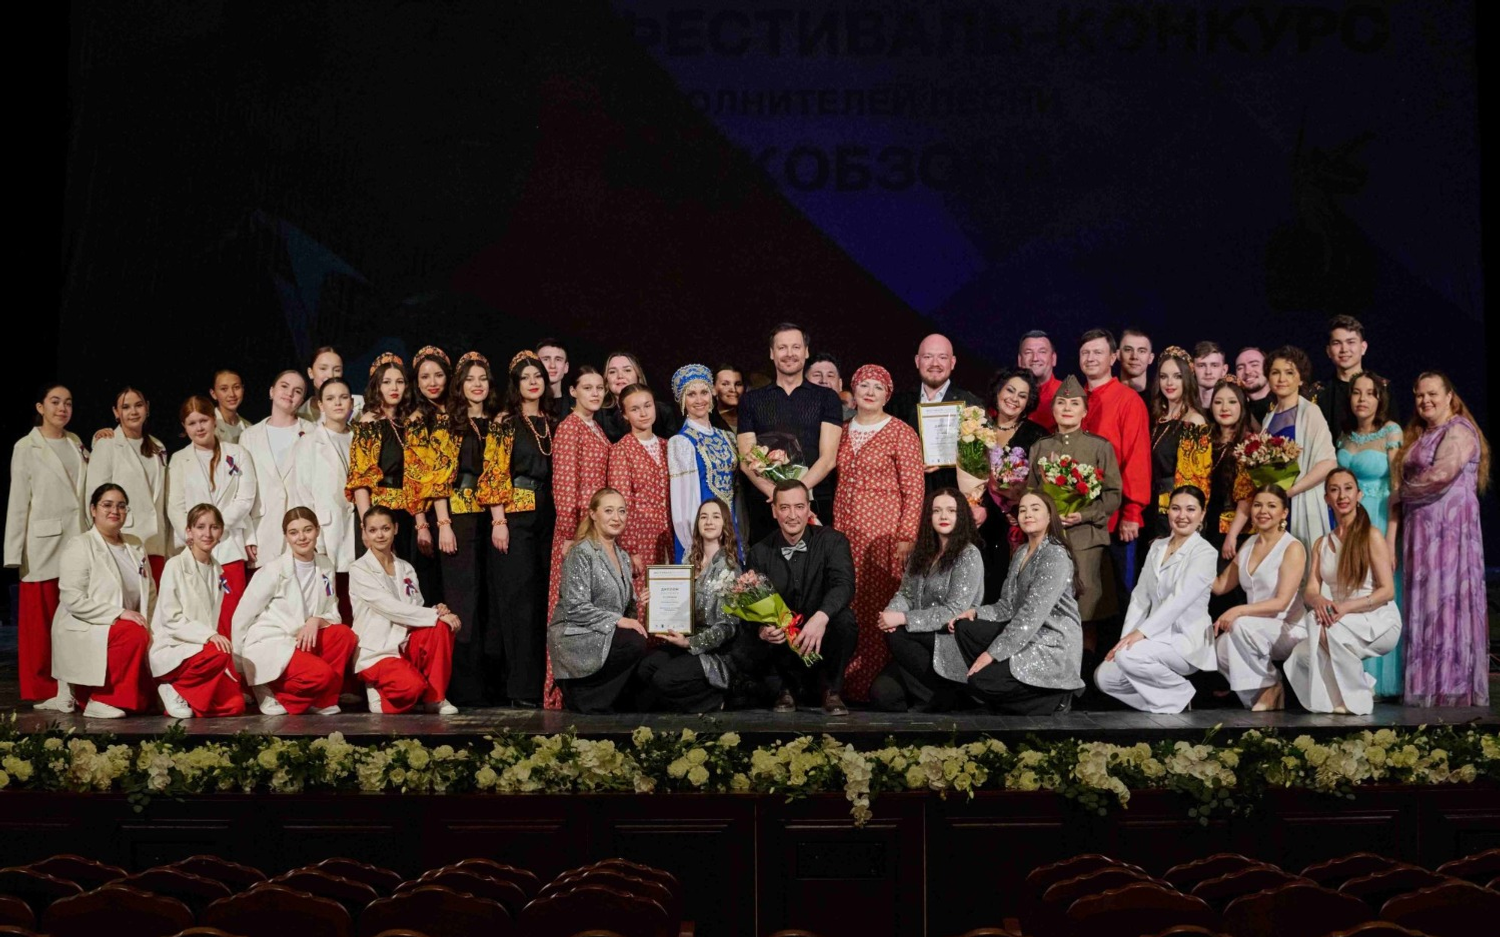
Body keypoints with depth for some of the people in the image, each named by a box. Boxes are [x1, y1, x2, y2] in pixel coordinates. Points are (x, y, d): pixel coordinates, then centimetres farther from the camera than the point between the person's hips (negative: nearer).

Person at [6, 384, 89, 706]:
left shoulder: (76, 444, 14)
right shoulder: (26, 448, 0)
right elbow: (17, 502, -3)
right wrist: (14, 554, -7)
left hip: (79, 543, 4)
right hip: (43, 545, -4)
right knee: (41, 621, 0)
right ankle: (44, 691, 8)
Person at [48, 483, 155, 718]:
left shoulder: (135, 546, 13)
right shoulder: (79, 546, -7)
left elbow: (149, 594, 16)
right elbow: (73, 600, -17)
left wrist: (148, 625, -2)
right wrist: (118, 613, -23)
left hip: (125, 631, 7)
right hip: (83, 634, -7)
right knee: (135, 635, -34)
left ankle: (84, 690, 20)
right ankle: (100, 699, -19)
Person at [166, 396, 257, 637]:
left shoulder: (237, 455, 10)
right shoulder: (178, 460, 13)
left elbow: (246, 499, 2)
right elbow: (175, 508, 6)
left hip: (229, 547, -1)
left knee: (229, 615, -8)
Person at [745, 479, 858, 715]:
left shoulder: (832, 541, -5)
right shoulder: (759, 553, 0)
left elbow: (844, 584, -22)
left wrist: (821, 617, -42)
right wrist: (762, 630, -29)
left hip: (821, 640, -1)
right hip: (780, 641, 1)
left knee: (844, 618, -32)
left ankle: (832, 691, -9)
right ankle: (787, 688, 4)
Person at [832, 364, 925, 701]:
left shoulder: (901, 433, -3)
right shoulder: (843, 432, 14)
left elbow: (915, 490, -6)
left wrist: (906, 537, -13)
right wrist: (835, 530, 9)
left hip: (883, 533, -5)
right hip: (845, 531, 5)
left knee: (880, 604, -4)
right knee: (849, 606, 4)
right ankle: (849, 678, 13)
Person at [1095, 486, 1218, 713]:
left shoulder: (1205, 553, -9)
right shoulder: (1157, 546, 11)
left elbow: (1180, 600, -21)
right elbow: (1140, 597, 8)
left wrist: (1141, 632, -28)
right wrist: (1126, 636, -4)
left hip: (1187, 640, -6)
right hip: (1158, 637, 7)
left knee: (1128, 656, -31)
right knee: (1104, 677, -13)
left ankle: (1181, 694, -6)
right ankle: (1162, 706, 6)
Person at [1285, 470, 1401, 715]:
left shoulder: (1371, 535, -4)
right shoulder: (1321, 544, 14)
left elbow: (1388, 591, -10)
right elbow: (1310, 591, 3)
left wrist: (1346, 606, -26)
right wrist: (1319, 601, -23)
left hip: (1379, 623, -4)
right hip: (1342, 625, 4)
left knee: (1320, 623, -35)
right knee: (1301, 655, -28)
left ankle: (1356, 697, -16)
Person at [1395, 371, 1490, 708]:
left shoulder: (1459, 431, -7)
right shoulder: (1419, 435, 19)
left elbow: (1441, 475, -17)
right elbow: (1408, 478, 19)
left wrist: (1399, 495, -6)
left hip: (1450, 525, -8)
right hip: (1421, 527, 8)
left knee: (1446, 599, -7)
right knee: (1424, 600, 6)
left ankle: (1452, 686, -4)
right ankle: (1428, 685, 9)